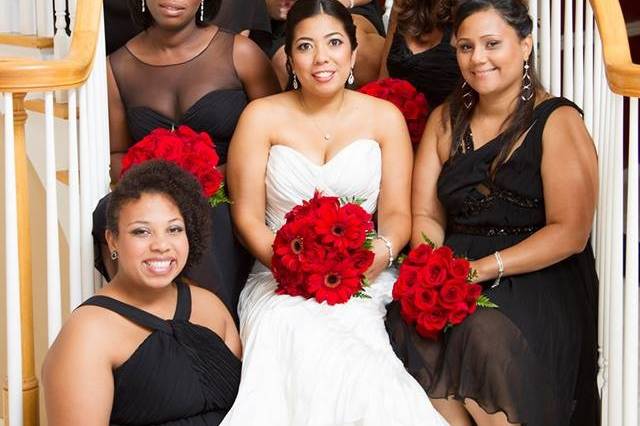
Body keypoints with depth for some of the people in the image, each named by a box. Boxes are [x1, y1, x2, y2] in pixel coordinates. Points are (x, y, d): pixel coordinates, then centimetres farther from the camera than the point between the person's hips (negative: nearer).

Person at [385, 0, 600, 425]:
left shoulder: (557, 122, -2)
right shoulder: (445, 121, 14)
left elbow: (570, 233, -9)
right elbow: (425, 215, 11)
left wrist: (483, 269, -17)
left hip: (538, 279, -4)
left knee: (485, 331, -33)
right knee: (409, 321, -27)